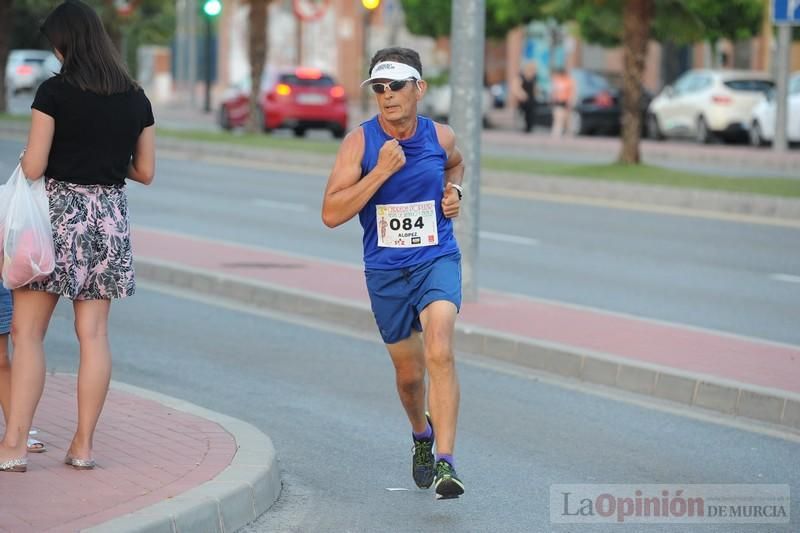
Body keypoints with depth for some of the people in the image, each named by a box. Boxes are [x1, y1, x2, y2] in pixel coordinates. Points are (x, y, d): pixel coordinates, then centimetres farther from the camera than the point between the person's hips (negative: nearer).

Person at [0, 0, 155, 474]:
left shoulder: (54, 92, -11)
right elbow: (145, 172, 9)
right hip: (109, 216, 5)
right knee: (94, 332, 7)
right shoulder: (136, 99, 4)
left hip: (56, 210, -4)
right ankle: (84, 444, 9)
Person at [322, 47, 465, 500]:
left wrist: (454, 190, 2)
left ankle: (445, 462, -27)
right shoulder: (359, 142, -10)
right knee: (409, 372, 12)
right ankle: (422, 436, 45)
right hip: (385, 270, 1)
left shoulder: (441, 137, -3)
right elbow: (331, 214, -18)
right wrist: (381, 172, -25)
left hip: (438, 261, -1)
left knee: (440, 352, -23)